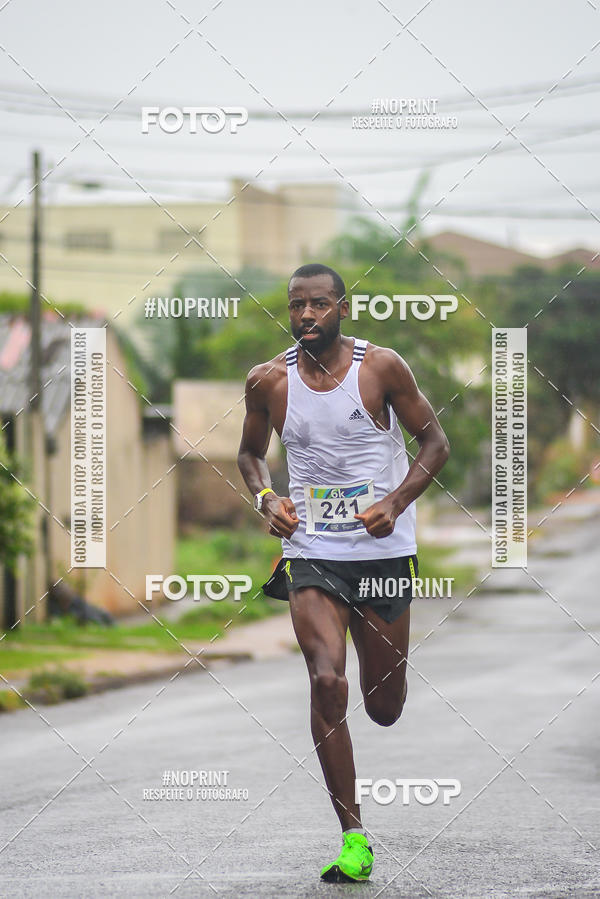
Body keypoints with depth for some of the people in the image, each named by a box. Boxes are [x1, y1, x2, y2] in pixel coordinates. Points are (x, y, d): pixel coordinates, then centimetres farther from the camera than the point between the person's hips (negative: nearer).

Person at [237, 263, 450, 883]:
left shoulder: (381, 367, -6)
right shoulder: (268, 381, 0)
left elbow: (434, 443, 1)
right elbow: (250, 453, 16)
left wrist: (395, 504, -13)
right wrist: (265, 499, -5)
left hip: (384, 551, 0)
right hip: (312, 553, 0)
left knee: (384, 708, 9)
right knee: (327, 682, -21)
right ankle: (353, 838, -16)